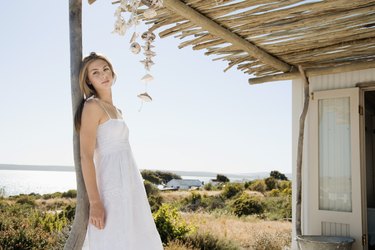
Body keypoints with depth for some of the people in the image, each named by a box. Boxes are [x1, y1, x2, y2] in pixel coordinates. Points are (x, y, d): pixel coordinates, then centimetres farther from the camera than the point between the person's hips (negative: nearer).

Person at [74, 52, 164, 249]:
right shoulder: (92, 106, -9)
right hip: (112, 188, -9)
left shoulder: (115, 110, 17)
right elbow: (86, 156, -16)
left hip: (129, 186, 9)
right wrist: (95, 203, -22)